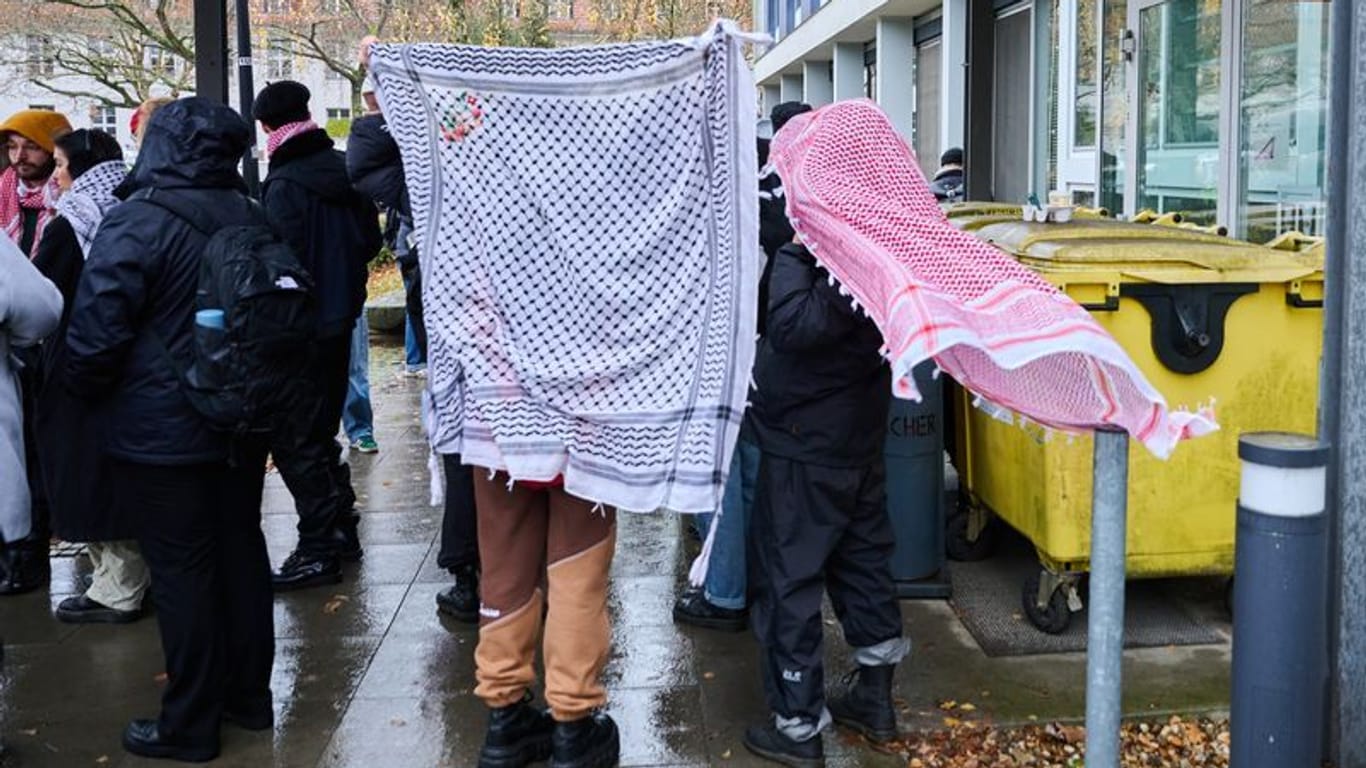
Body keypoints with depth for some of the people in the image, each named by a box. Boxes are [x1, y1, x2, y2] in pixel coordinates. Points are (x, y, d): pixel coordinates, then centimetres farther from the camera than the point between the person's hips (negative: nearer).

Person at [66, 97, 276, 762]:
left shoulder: (138, 221, -17)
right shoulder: (251, 217, 6)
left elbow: (95, 332, -20)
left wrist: (85, 391, -1)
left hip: (160, 432, -7)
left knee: (181, 569, 1)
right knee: (241, 550, 16)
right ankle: (249, 694, 28)